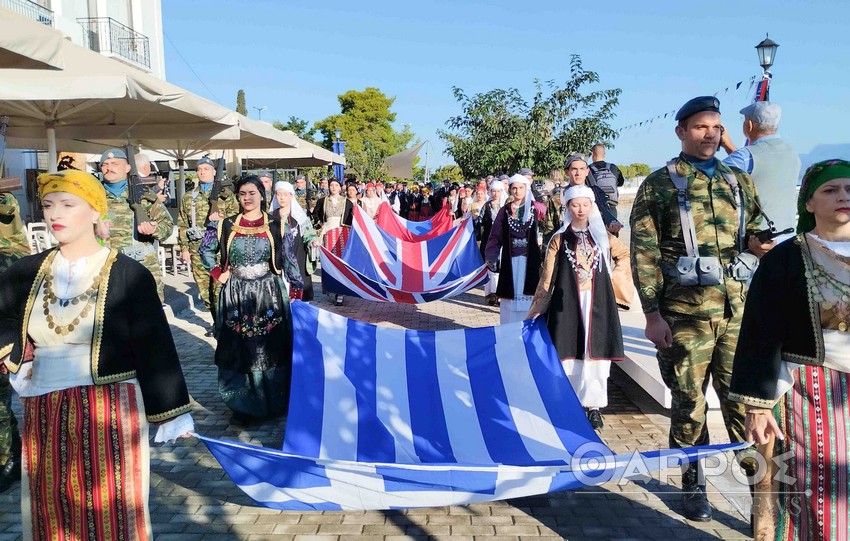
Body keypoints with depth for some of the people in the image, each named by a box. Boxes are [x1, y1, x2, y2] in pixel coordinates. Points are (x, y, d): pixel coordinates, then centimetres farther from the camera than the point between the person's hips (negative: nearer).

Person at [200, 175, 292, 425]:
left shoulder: (274, 226, 0)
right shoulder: (227, 225, 3)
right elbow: (205, 250, 13)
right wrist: (218, 274, 2)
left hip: (268, 293, -1)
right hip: (236, 295, 1)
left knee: (269, 347, 5)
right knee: (238, 349, 3)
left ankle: (273, 402, 20)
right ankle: (243, 405, 14)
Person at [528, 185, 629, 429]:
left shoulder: (603, 236, 9)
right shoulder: (559, 239, 2)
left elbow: (625, 255, 23)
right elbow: (547, 277, -1)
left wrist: (614, 273, 8)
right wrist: (537, 307, -4)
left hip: (597, 302, 2)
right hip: (567, 303, -2)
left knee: (596, 354, 1)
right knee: (568, 354, -1)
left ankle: (593, 406, 12)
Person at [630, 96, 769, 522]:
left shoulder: (739, 180, 13)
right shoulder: (659, 184, 0)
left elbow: (760, 235, 22)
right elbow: (644, 253, -5)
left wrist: (756, 240, -4)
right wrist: (653, 314, -11)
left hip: (740, 310, 3)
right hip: (686, 312, -3)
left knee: (744, 400, 4)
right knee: (689, 402, 7)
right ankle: (693, 486, 24)